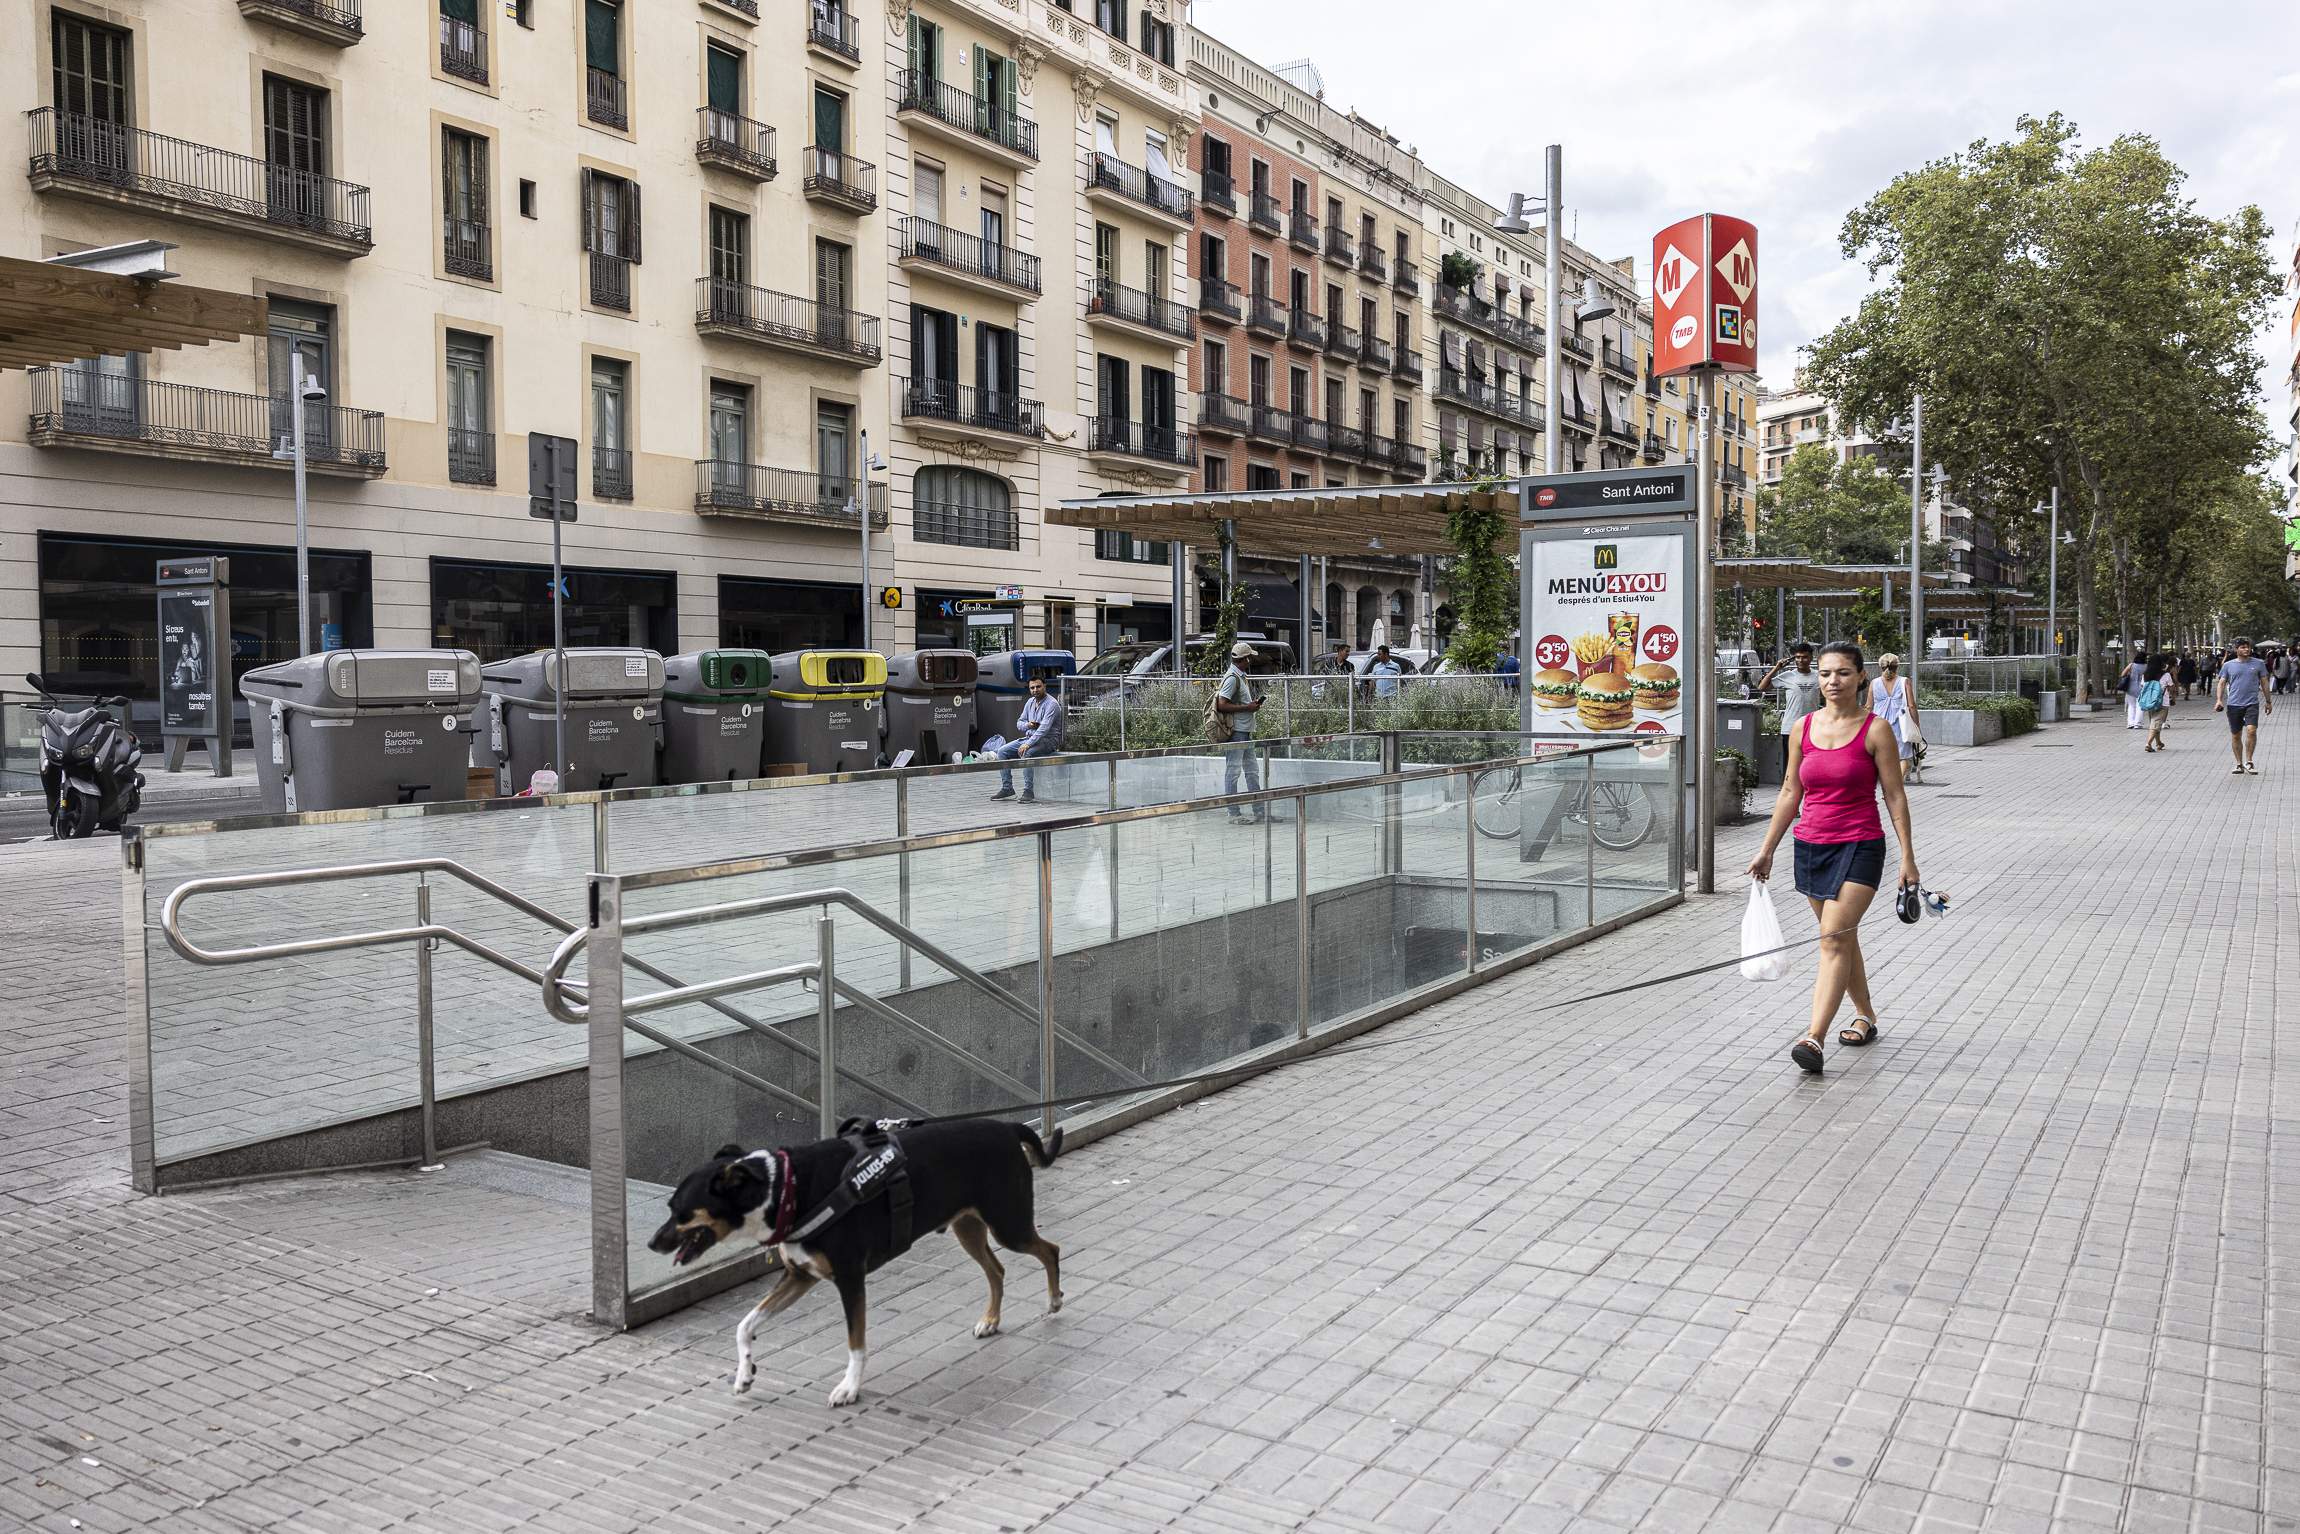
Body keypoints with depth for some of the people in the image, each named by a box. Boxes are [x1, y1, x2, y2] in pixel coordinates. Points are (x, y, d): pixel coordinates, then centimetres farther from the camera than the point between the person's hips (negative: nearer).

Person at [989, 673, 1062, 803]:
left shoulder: (1051, 704, -15)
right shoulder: (1030, 702, 11)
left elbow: (1044, 727, -27)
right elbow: (1019, 723, 17)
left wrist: (1028, 744, -36)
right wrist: (1027, 725, -8)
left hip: (1048, 740, -8)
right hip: (1030, 737, 8)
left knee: (1026, 752, -36)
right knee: (1002, 751, -3)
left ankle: (1028, 791, -31)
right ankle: (1007, 788, -1)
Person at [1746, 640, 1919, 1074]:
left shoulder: (1875, 729, -6)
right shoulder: (1803, 728, 6)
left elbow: (1895, 795, -4)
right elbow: (1790, 793, 11)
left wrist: (1908, 856, -8)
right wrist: (1767, 850, 11)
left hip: (1859, 846, -5)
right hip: (1811, 845, 5)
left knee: (1834, 940, -14)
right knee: (1842, 939, 17)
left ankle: (1814, 1038, -20)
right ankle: (1866, 1018, 34)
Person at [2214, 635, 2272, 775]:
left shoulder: (2258, 664, 6)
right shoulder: (2228, 665, 6)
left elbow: (2264, 683, 12)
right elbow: (2222, 683, 5)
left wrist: (2268, 702, 15)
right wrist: (2219, 700, -9)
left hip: (2252, 704, -1)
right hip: (2234, 705, 1)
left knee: (2251, 730, -19)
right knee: (2235, 736, 6)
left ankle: (2249, 762, -5)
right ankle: (2239, 764, 19)